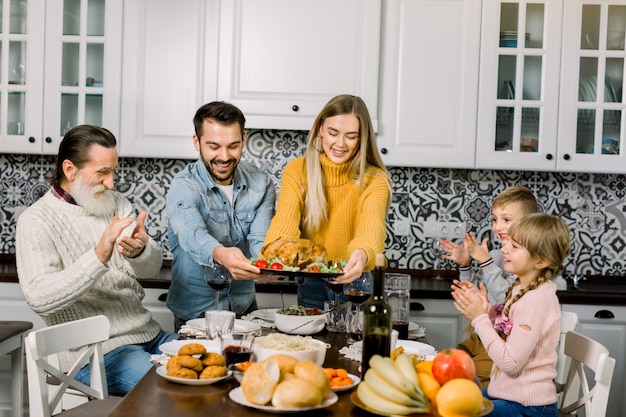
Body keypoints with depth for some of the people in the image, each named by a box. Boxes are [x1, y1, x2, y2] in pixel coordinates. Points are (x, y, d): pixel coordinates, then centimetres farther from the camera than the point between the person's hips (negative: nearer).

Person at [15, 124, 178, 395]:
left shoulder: (117, 203, 9)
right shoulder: (35, 221, -7)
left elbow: (152, 267, -2)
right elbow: (39, 299, -21)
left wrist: (139, 251, -26)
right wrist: (100, 256, -32)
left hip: (149, 334, 6)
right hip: (96, 351, -6)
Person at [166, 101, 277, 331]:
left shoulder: (261, 183, 0)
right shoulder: (183, 188, -14)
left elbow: (260, 239, -11)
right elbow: (192, 236, -32)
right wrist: (221, 254, -54)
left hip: (244, 306, 3)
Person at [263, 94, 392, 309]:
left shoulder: (374, 179, -11)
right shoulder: (297, 171, -7)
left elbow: (371, 223, -30)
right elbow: (285, 220, -22)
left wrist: (363, 253, -52)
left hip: (357, 283, -1)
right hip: (312, 286, 2)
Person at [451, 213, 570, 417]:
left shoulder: (536, 299, -24)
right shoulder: (523, 289, 2)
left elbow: (510, 363, -25)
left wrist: (480, 318, -19)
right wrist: (485, 309, -5)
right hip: (508, 394, 8)